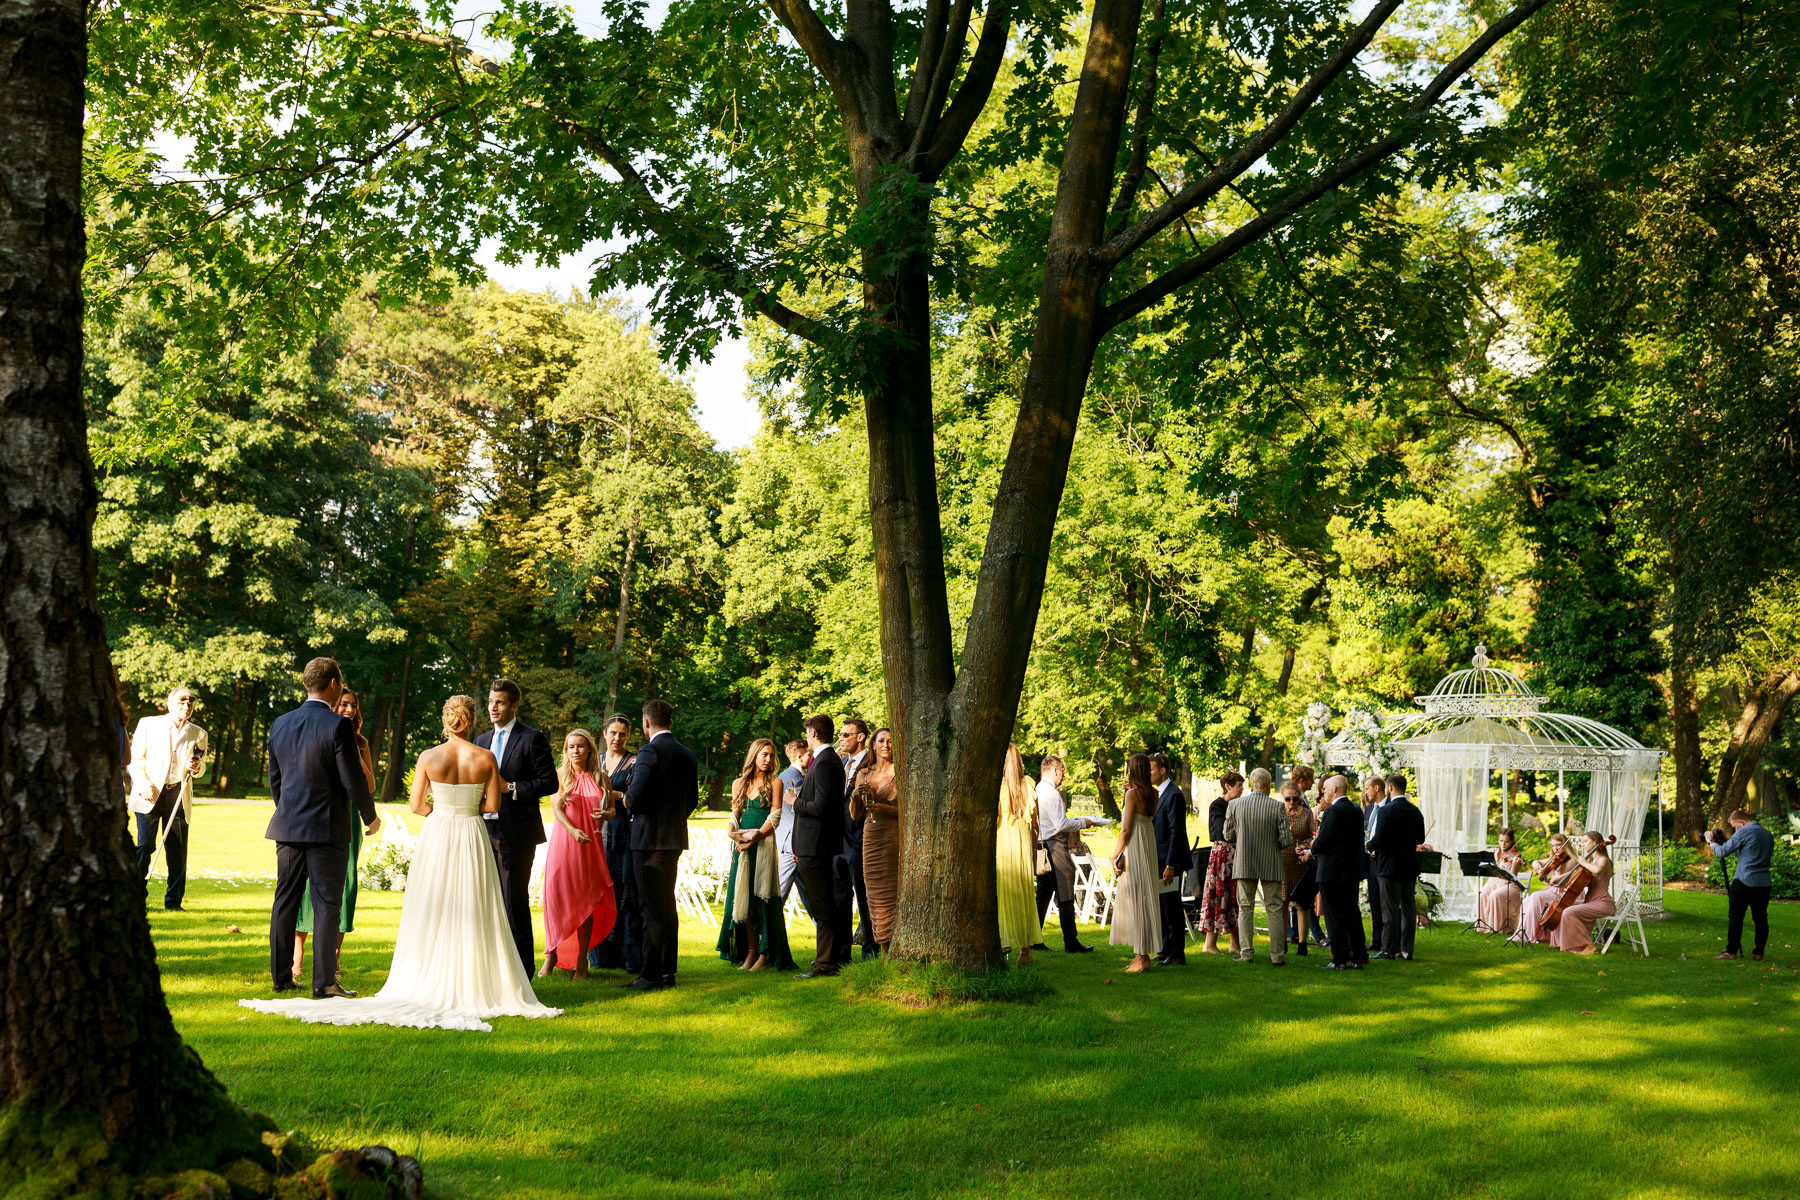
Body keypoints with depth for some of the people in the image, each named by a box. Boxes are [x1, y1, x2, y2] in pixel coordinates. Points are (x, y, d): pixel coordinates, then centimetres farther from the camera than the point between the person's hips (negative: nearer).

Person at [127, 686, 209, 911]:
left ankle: (173, 901, 10)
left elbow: (201, 765, 22)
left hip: (178, 796, 3)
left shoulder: (198, 734, 11)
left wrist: (197, 767, -3)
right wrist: (144, 786, -11)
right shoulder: (148, 725, 4)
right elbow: (135, 759, 3)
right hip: (150, 795, -3)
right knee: (145, 845, -10)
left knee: (177, 850, 1)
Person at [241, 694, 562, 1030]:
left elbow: (416, 805, 0)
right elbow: (493, 805, 0)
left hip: (436, 838, 0)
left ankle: (428, 985, 9)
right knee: (472, 916, 6)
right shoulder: (485, 758, -6)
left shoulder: (429, 757, -6)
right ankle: (472, 987, 7)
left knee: (431, 916, 9)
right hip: (472, 840, 0)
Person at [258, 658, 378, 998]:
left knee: (285, 901, 12)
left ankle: (281, 975, 16)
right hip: (328, 829, -5)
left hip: (287, 827, 5)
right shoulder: (338, 726, -13)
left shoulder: (280, 724, 5)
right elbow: (354, 779, -11)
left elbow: (274, 779, 13)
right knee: (326, 904, -1)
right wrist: (370, 816, 5)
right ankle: (324, 981, -1)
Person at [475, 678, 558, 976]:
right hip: (486, 831, 7)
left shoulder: (532, 739, -4)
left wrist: (510, 788, -17)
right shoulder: (482, 741, 17)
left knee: (515, 901, -5)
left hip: (516, 833, -7)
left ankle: (522, 971, 2)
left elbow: (549, 783, -9)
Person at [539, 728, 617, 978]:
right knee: (556, 895, -6)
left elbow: (611, 810, 15)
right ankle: (552, 954, 5)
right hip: (563, 842, -1)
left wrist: (606, 814, -10)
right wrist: (574, 831, -20)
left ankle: (582, 959, 5)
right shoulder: (560, 775, 5)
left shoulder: (600, 778, 10)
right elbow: (556, 809, -4)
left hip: (591, 844, 1)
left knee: (587, 899, 0)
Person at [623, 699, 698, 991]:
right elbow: (692, 799, 16)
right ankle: (668, 971, 18)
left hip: (650, 838, -8)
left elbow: (636, 795, -20)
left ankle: (651, 975, -6)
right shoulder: (688, 755, 11)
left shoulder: (650, 751, -14)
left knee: (653, 907, -7)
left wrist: (625, 798, 1)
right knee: (667, 905, 14)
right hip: (675, 838, 8)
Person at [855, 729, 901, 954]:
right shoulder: (864, 775, 13)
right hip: (871, 838, 4)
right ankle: (883, 953, 6)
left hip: (894, 836, -4)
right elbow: (854, 815, 13)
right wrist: (855, 795, -5)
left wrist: (880, 806, -19)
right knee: (875, 894, 3)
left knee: (893, 892, -8)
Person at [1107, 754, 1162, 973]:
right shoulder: (1153, 794, 7)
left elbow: (1126, 829, -15)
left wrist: (1115, 855, -8)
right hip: (1148, 846, 8)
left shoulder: (1132, 794, -13)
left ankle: (1141, 957, -5)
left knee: (1135, 899, -5)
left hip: (1134, 848, -8)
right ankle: (1142, 954, 17)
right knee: (1144, 898, 13)